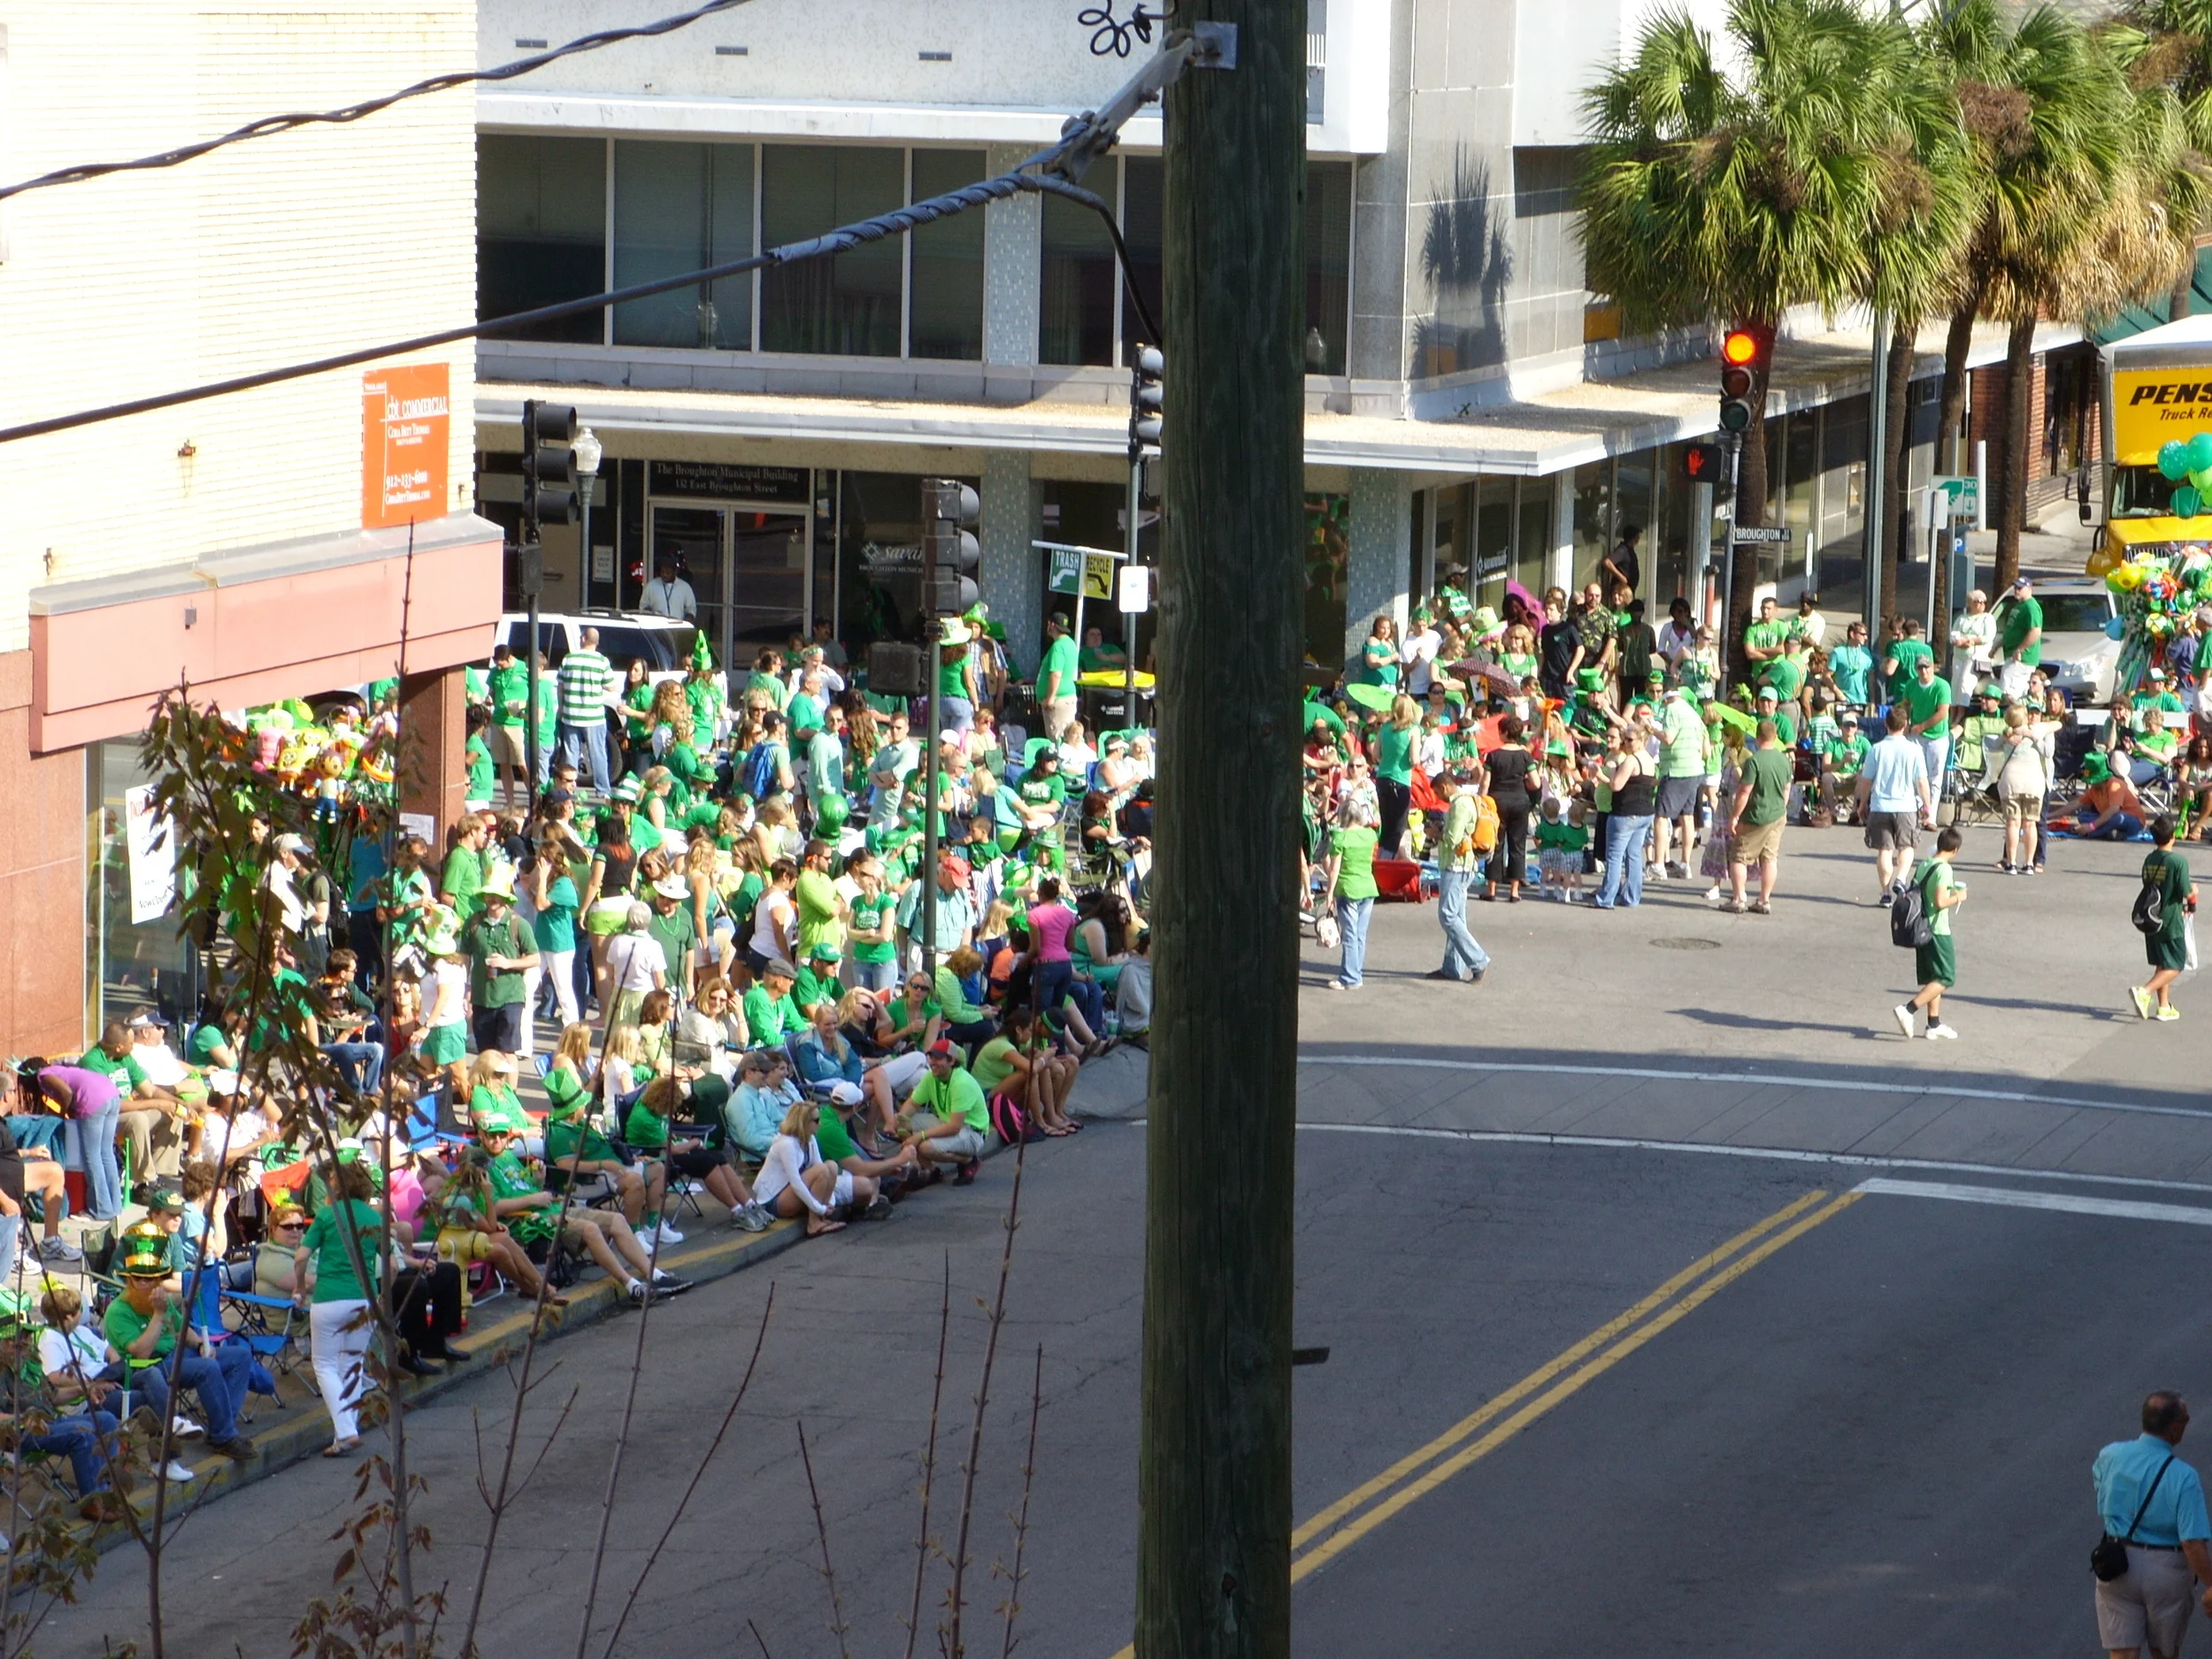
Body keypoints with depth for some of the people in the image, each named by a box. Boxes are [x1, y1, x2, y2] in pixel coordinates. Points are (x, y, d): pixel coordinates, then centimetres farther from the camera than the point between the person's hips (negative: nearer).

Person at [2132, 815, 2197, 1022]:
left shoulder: (2149, 860, 3)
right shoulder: (2178, 861, -17)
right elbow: (2186, 892, -18)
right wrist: (2193, 891, 7)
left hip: (2150, 918, 7)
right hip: (2171, 921, -6)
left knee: (2162, 964, 17)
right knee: (2174, 967, 1)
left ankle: (2164, 1006, 20)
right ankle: (2144, 992, -19)